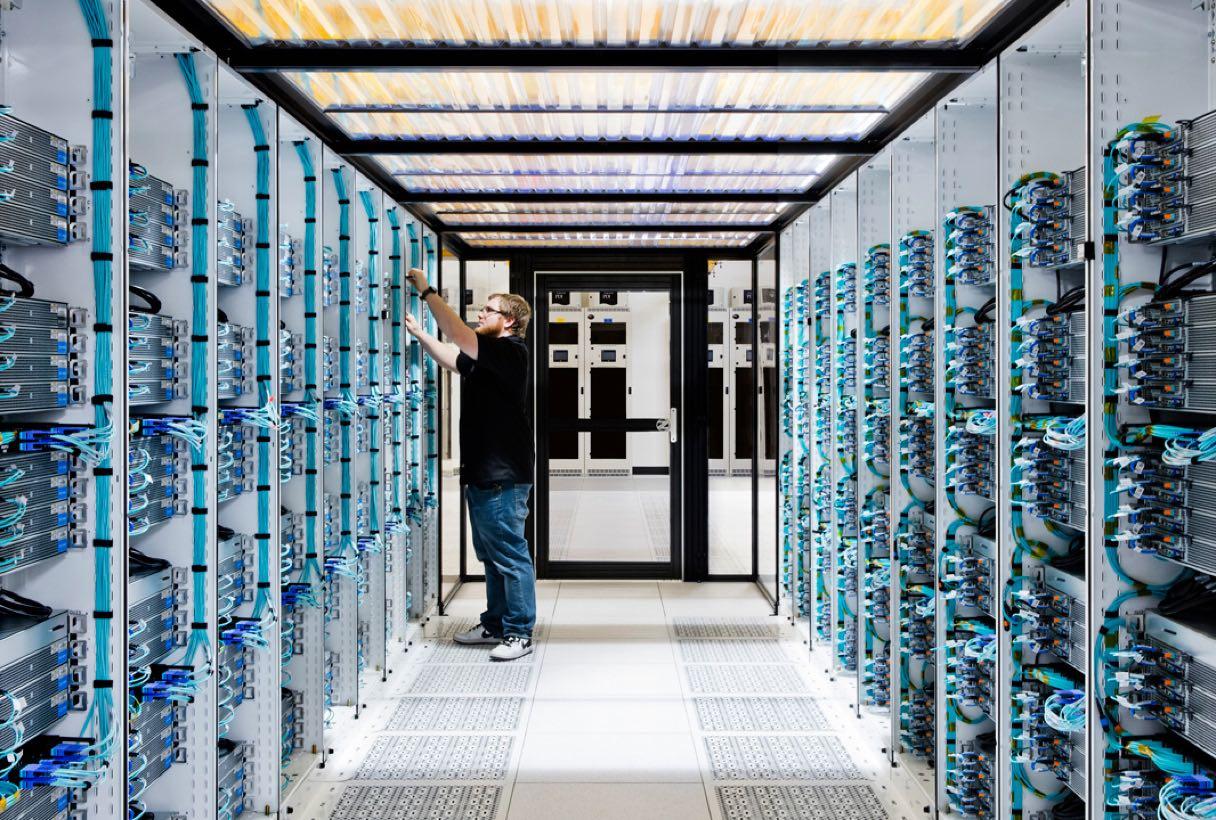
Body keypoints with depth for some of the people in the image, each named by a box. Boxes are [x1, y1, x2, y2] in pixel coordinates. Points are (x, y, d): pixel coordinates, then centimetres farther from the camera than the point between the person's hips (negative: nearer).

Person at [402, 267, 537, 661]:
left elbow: (459, 336, -22)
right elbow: (452, 358, 28)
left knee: (510, 555, -4)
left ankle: (519, 633, 4)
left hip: (502, 477, -10)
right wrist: (418, 333, 20)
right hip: (480, 474, 10)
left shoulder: (510, 351, -12)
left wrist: (427, 291, -16)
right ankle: (495, 624, 27)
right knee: (491, 555, 16)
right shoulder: (485, 358, 17)